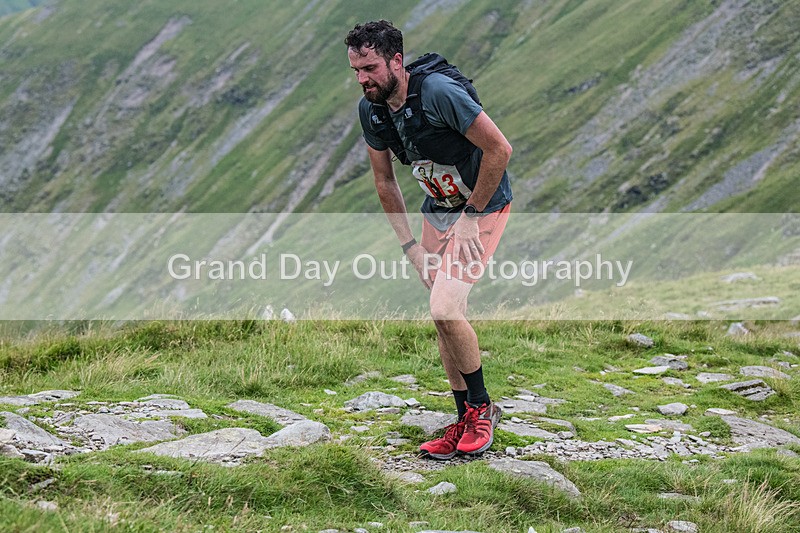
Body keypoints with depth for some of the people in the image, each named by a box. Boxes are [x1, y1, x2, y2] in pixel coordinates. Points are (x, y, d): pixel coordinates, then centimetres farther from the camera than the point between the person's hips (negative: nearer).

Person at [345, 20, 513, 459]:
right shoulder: (371, 109, -6)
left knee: (444, 308, -18)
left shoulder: (438, 93, -28)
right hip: (438, 207, 7)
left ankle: (482, 407, 1)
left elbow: (499, 149, -25)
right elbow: (384, 181, 7)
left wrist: (471, 216, -18)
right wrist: (411, 246, 3)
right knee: (443, 315, 5)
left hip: (483, 205, -7)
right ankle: (465, 421, 17)